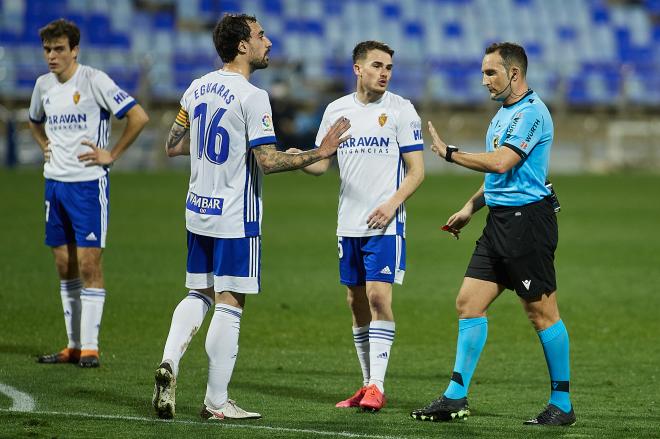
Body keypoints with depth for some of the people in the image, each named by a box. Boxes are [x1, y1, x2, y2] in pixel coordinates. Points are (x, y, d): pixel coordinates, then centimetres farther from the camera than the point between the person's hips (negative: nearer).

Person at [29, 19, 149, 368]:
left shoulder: (94, 81, -11)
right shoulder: (44, 85, 10)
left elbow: (139, 117, -13)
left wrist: (112, 154, -10)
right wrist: (45, 147, 14)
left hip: (88, 184, -7)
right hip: (54, 182, 7)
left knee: (88, 263, -8)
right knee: (64, 265, 8)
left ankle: (90, 346, -6)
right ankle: (74, 346, 14)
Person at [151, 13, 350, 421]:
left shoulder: (198, 87, 7)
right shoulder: (252, 97, -16)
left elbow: (173, 145, 15)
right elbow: (268, 161, -20)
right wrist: (319, 153, -11)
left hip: (199, 211, 7)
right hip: (236, 218, -7)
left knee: (199, 295, 17)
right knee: (230, 305, -1)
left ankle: (170, 363, -5)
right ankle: (216, 403, 2)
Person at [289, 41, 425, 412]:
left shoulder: (401, 110, -3)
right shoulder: (337, 110, 9)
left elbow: (417, 170, -4)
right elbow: (322, 164, 13)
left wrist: (392, 203, -18)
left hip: (385, 226, -5)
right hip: (349, 224, 5)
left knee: (379, 297, -14)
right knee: (358, 303, 8)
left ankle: (377, 386, -13)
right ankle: (368, 385, 17)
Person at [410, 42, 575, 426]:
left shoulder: (532, 112, -13)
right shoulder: (504, 113, 19)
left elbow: (501, 163, -23)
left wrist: (450, 153, -12)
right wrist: (470, 208, 21)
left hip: (527, 219, -10)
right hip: (500, 220, 10)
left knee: (542, 312, -4)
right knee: (469, 303, 5)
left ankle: (562, 404, 3)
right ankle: (457, 397, 7)